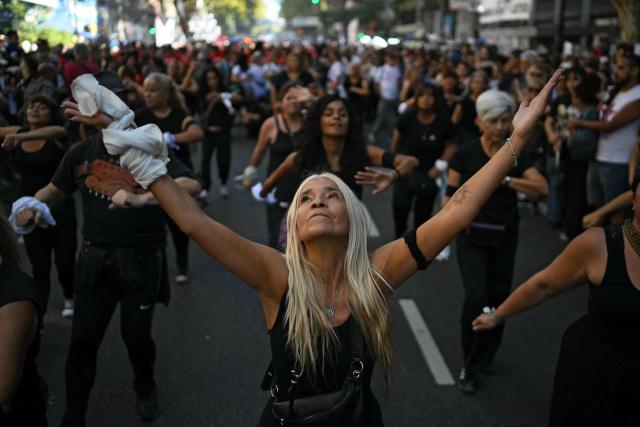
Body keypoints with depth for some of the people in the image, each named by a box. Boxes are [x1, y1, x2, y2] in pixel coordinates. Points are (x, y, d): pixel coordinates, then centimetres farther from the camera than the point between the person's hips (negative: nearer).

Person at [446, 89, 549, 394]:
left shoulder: (515, 156, 1)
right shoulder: (465, 154, -6)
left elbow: (542, 188, -12)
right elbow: (451, 196, -3)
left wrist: (505, 179, -18)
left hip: (504, 237, 3)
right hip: (471, 236, -3)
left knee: (498, 298, 11)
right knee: (476, 297, -16)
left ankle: (485, 356, 34)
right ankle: (471, 366, 2)